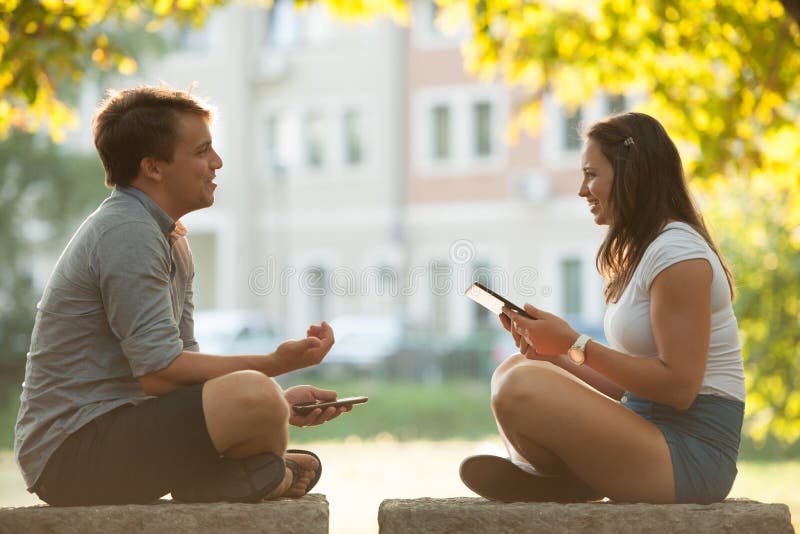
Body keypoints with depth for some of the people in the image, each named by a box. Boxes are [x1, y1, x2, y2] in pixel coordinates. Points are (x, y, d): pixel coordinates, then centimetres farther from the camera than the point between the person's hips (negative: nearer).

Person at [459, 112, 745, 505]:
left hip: (689, 457, -10)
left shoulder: (678, 255, -13)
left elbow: (678, 387, -20)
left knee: (521, 387, -25)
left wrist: (576, 345, -15)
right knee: (511, 371, 11)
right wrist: (554, 352, 2)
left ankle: (566, 485, 1)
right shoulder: (641, 252, 18)